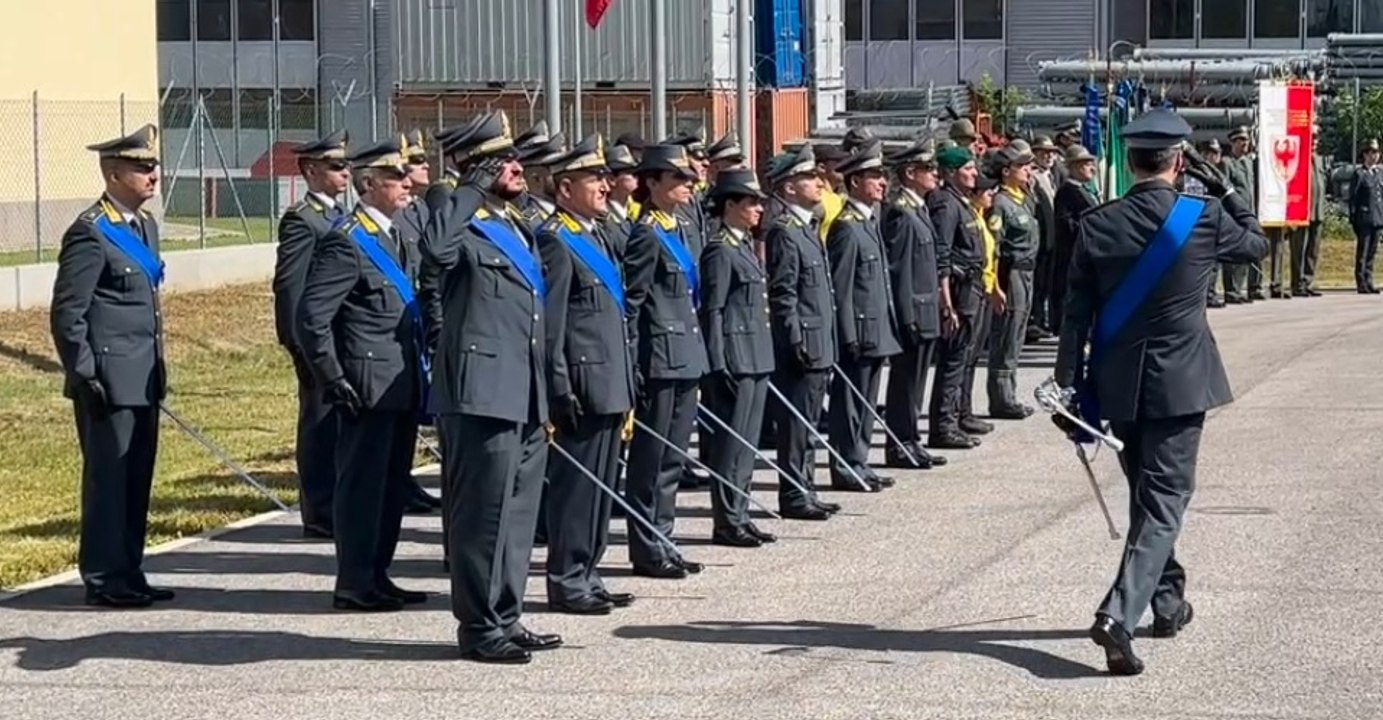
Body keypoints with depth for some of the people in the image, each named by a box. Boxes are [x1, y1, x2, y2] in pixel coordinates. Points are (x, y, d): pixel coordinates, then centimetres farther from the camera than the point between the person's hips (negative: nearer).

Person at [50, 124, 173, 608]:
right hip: (111, 381, -9)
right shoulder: (91, 234, -14)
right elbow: (67, 315, -15)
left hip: (143, 380, 9)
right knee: (108, 477, -3)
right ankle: (103, 580, 4)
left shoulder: (145, 226, 14)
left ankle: (128, 574, 19)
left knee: (137, 477, 11)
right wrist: (87, 380, -17)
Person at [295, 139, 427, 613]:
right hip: (368, 389, -9)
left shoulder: (395, 237, 15)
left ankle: (377, 575, 23)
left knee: (393, 484, 14)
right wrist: (334, 381, -18)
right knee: (362, 483, -3)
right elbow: (311, 317, -18)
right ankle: (354, 585, 3)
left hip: (401, 387, 9)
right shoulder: (346, 243, -14)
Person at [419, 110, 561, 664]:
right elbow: (437, 251, -36)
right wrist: (470, 193, -25)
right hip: (483, 394, -9)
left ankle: (505, 618, 23)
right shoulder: (467, 228, -9)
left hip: (525, 399, 9)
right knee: (484, 512, -4)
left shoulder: (517, 227, 18)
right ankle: (480, 629, 1)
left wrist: (546, 400, 23)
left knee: (518, 511, 14)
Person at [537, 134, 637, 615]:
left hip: (609, 386, 9)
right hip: (583, 388, -9)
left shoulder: (598, 235, 17)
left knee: (600, 485, 13)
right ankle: (567, 582, 2)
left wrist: (627, 383, 20)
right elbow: (548, 324, -16)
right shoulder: (555, 241, -12)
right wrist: (561, 391, -19)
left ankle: (586, 575, 21)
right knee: (575, 483, -4)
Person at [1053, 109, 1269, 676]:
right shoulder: (1205, 219, -10)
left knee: (1148, 492, 21)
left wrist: (1069, 386, 2)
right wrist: (1225, 191, 17)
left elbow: (1077, 314, -2)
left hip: (1118, 384, 4)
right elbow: (1258, 245, 10)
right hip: (1179, 383, -4)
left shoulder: (1096, 226, -3)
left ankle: (1167, 601, 35)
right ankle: (1120, 613, -20)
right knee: (1164, 499, -3)